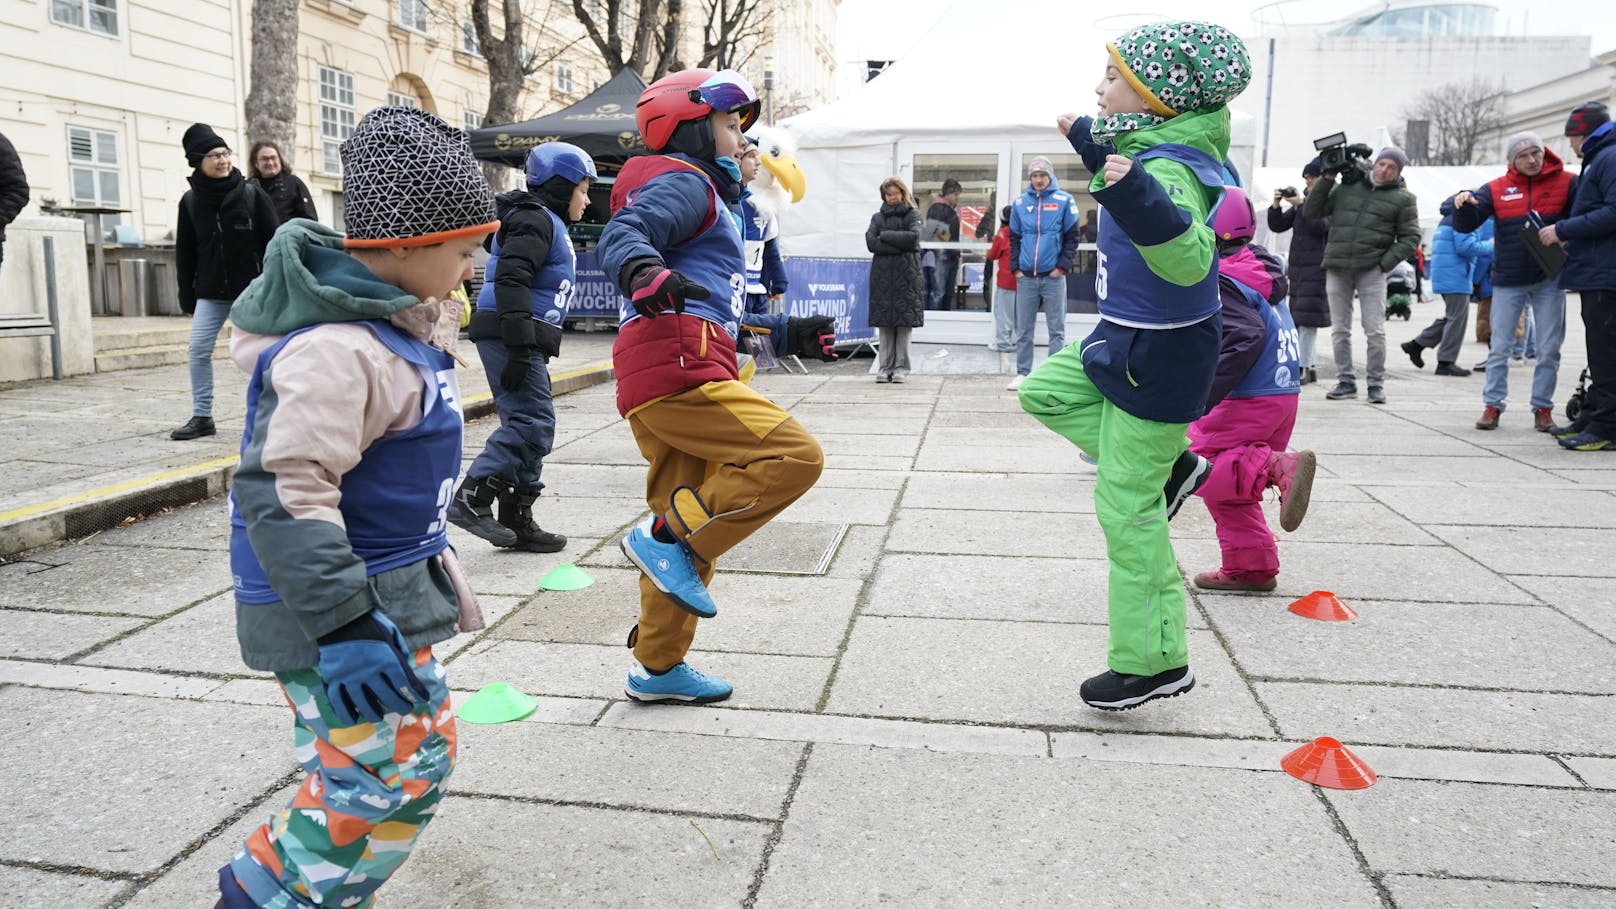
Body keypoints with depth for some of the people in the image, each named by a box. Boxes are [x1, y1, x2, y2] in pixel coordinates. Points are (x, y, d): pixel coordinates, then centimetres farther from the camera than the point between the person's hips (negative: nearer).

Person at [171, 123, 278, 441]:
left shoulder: (251, 194, -4)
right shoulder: (190, 201, 3)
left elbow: (274, 241, -3)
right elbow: (185, 253, 8)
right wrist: (187, 298, 7)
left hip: (252, 289, -3)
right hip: (210, 292, 3)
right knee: (198, 350, -1)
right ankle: (202, 416, 9)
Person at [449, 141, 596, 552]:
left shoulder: (549, 224, 24)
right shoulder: (536, 219, -9)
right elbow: (510, 280, -21)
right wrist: (519, 348, -27)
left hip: (520, 339, 11)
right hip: (509, 335, -11)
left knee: (528, 425, 10)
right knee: (532, 422, -16)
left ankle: (517, 520, 15)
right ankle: (472, 498, -13)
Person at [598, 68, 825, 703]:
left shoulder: (703, 189, 31)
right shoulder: (686, 182, -3)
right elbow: (621, 234, -20)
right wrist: (646, 274, -43)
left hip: (664, 376, 11)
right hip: (677, 369, -11)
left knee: (694, 529, 12)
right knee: (794, 457, -18)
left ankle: (657, 668, 20)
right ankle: (666, 535, -12)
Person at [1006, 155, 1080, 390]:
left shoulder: (1064, 201, 0)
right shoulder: (1020, 203, 8)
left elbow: (1072, 237, 1)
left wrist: (1062, 267, -7)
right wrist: (1016, 267, 4)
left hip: (1053, 276, -3)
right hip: (1025, 277, 3)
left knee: (1057, 329, 2)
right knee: (1023, 329, 7)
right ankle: (1022, 373, 14)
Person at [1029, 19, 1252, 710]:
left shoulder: (1167, 169, -25)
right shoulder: (1153, 151, 4)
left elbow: (1189, 258, -42)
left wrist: (1137, 200, -56)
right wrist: (1090, 144, 39)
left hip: (1157, 361, -10)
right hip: (1127, 342, 10)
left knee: (1127, 507, -2)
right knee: (1043, 391, 23)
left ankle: (1155, 663, 11)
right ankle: (1168, 466, 17)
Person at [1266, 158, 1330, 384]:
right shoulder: (1303, 199, 16)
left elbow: (1320, 226, -19)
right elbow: (1277, 226, 13)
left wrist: (1301, 204, -22)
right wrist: (1276, 205, -3)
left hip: (1317, 267, -7)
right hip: (1297, 266, 7)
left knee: (1307, 319, -12)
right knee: (1298, 319, 7)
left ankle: (1303, 368, -13)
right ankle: (1312, 367, 14)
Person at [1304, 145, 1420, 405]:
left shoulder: (1402, 198, 7)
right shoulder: (1347, 187, 12)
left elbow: (1410, 237, 6)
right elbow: (1311, 211, 11)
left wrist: (1386, 262, -7)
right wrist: (1327, 179, 3)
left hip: (1371, 270, -2)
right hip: (1336, 269, 2)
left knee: (1375, 331, -6)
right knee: (1339, 330, 5)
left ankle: (1376, 383, 5)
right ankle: (1346, 381, 15)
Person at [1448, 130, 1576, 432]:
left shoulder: (1565, 183, 0)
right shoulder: (1496, 189, 1)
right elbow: (1466, 226, -4)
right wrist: (1463, 204, -24)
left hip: (1549, 279, 0)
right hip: (1508, 282, 0)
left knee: (1549, 350, 6)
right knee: (1499, 348, 4)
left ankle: (1542, 407, 15)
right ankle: (1493, 405, 11)